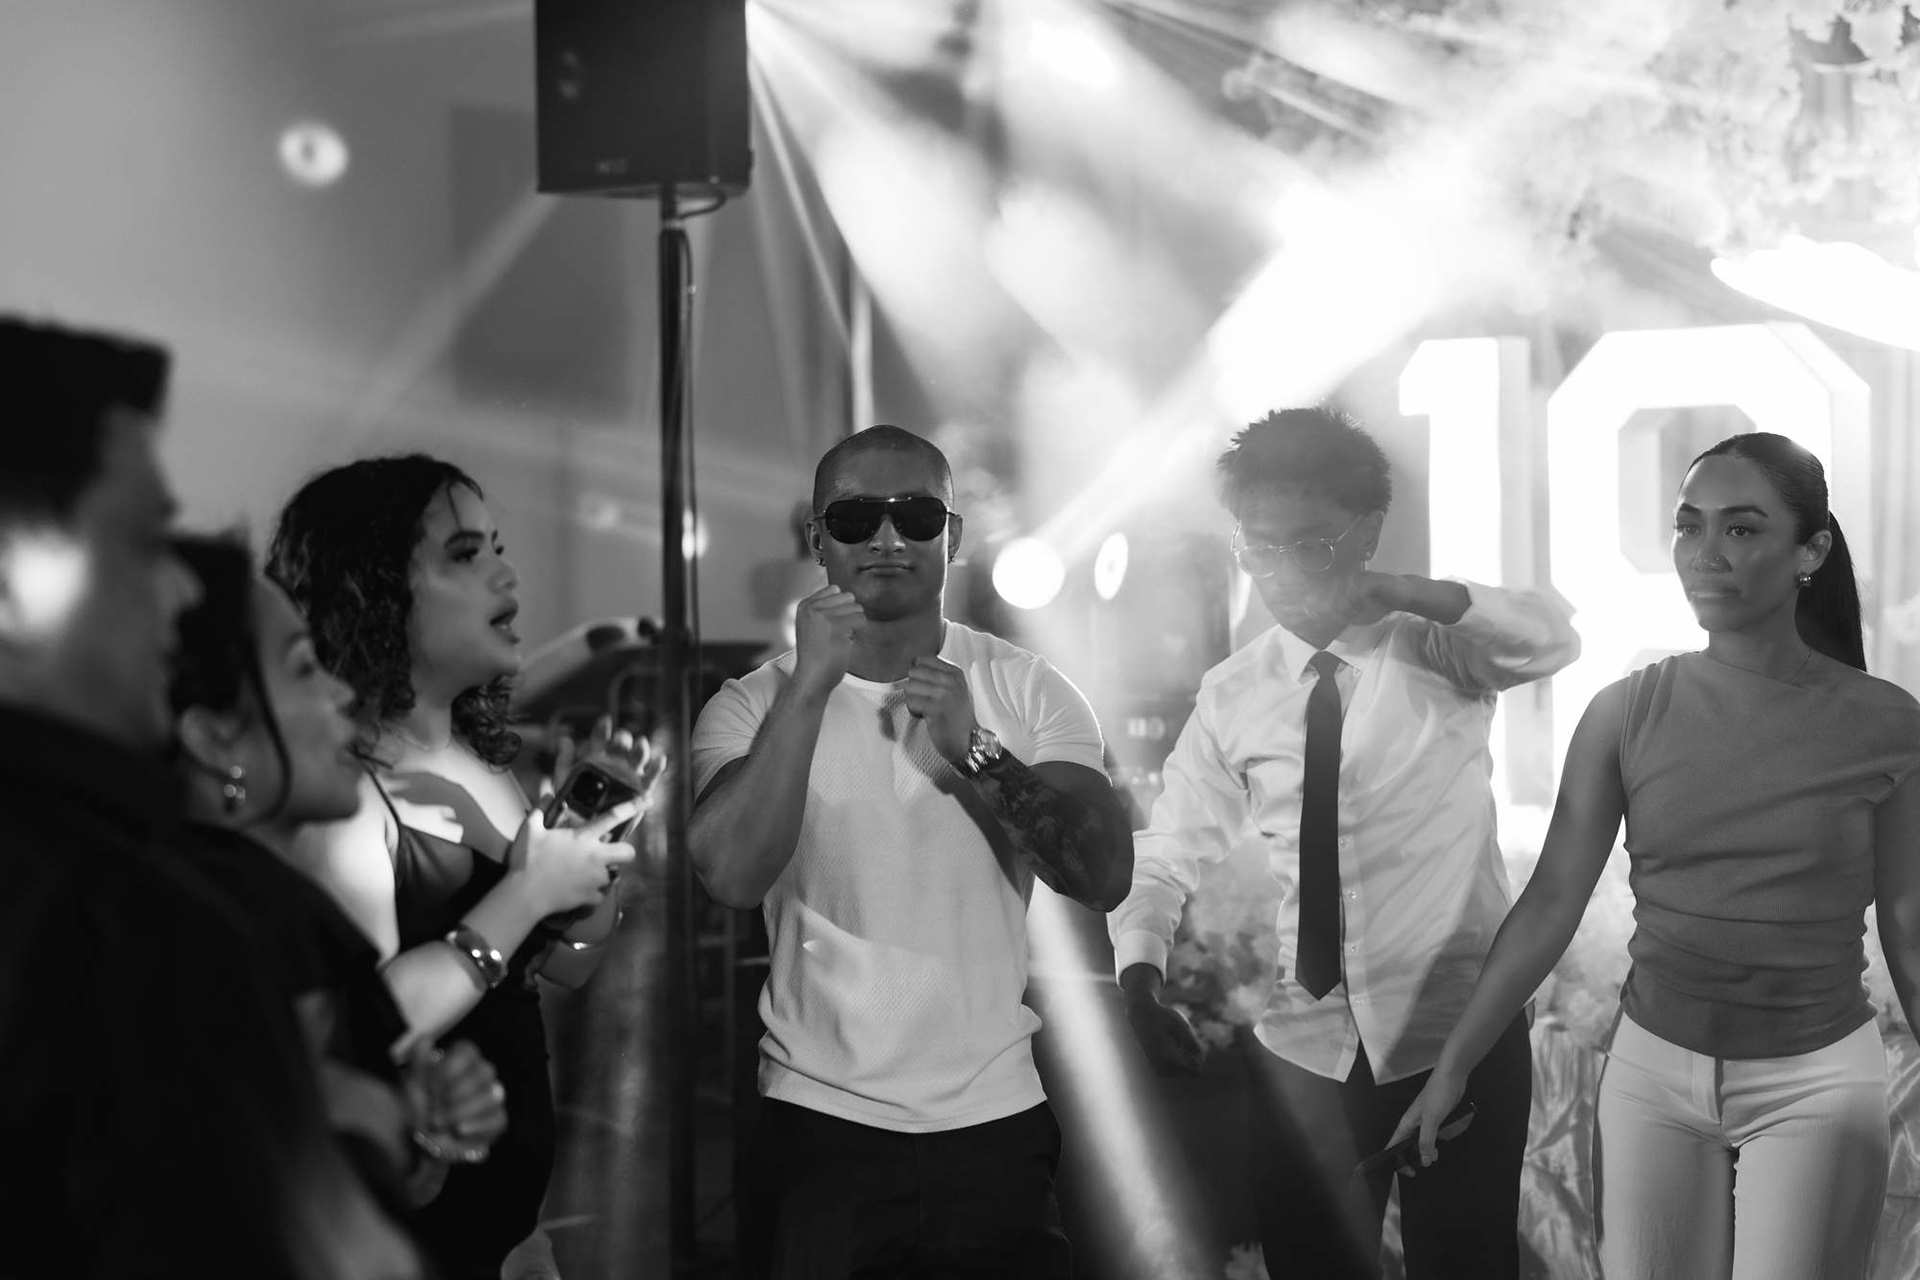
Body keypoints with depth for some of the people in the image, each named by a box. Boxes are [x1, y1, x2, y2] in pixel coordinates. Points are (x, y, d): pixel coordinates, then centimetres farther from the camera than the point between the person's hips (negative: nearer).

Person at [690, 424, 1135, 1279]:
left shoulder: (1028, 691, 1)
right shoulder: (752, 707, -3)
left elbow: (1105, 880, -10)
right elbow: (733, 877, -20)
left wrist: (973, 753, -21)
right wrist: (810, 689, -25)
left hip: (998, 1120, 1)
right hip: (821, 1122, -1)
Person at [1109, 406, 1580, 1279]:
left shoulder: (1439, 652, -4)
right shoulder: (1233, 696, 2)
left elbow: (1553, 642, -23)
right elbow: (1166, 853, 4)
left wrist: (1389, 591, -31)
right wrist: (1139, 970, -14)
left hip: (1457, 1038, -2)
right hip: (1303, 1047, 3)